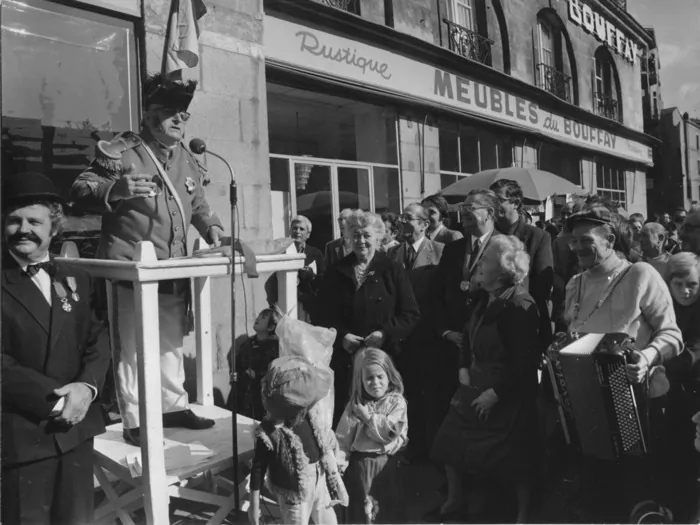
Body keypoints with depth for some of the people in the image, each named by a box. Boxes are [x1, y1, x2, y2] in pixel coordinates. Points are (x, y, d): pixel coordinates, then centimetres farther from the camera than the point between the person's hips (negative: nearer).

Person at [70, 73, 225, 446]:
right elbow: (80, 189, -6)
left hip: (174, 269, 7)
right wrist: (116, 188, -25)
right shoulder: (119, 152, -5)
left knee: (171, 342, 15)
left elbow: (198, 206, 24)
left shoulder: (188, 162, 15)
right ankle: (134, 421, 13)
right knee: (131, 346, 0)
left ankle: (174, 406, 30)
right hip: (130, 268, -6)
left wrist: (212, 229, 6)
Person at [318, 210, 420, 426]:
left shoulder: (393, 270, 4)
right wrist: (341, 336, -9)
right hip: (345, 360, 2)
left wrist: (385, 334, -14)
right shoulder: (336, 272, 10)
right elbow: (325, 316, 9)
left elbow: (411, 314, 0)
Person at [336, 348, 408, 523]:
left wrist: (368, 416, -12)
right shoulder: (355, 405, 0)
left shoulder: (397, 402, -5)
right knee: (360, 510, 12)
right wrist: (337, 462, -14)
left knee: (389, 509, 14)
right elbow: (343, 438, -3)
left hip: (386, 464, -1)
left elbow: (392, 430, -19)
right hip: (359, 464, 1)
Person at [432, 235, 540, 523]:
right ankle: (454, 499, 34)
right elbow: (468, 334, 14)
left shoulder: (520, 305, -23)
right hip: (476, 383, 8)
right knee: (451, 442, 12)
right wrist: (464, 367, 3)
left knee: (512, 457, 8)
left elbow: (525, 360, -21)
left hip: (508, 393, -7)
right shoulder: (483, 297, 0)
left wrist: (496, 393, -19)